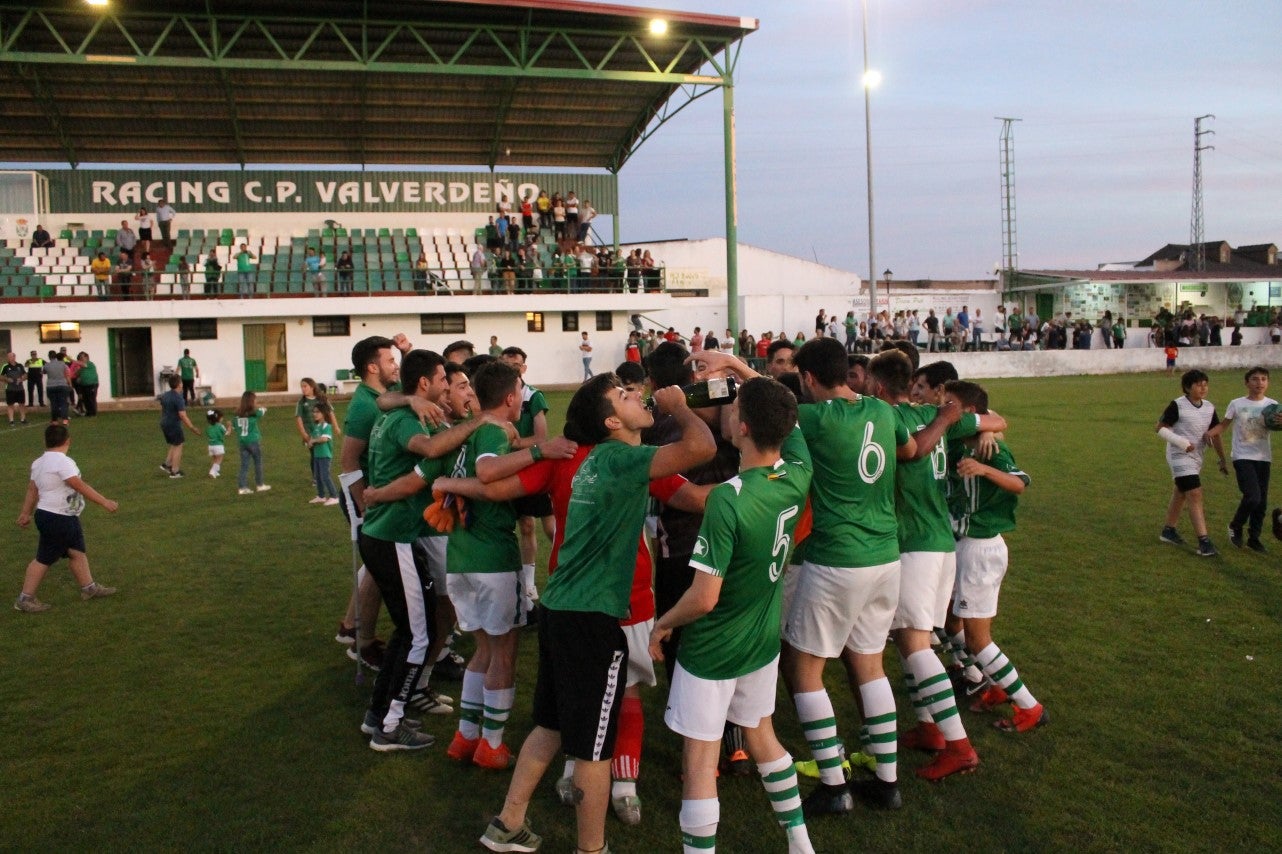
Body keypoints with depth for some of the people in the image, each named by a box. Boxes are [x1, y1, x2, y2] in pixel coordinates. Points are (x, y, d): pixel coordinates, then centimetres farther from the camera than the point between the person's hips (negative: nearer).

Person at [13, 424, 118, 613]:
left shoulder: (39, 463, 8)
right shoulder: (63, 462, -22)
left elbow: (32, 489, 13)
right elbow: (82, 487, -23)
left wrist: (26, 513, 20)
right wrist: (105, 502, -18)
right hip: (55, 520, -10)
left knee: (77, 552, 16)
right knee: (44, 559, -1)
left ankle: (89, 588, 26)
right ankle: (25, 599, 9)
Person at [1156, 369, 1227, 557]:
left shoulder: (1209, 407, 5)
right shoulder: (1177, 406, -13)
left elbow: (1216, 434, 13)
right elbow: (1160, 428, -12)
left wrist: (1223, 459, 14)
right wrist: (1182, 442, -20)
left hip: (1196, 457, 8)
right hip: (1179, 457, -8)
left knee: (1180, 494, 19)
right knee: (1195, 495, -15)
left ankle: (1168, 530, 33)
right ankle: (1203, 542, -17)